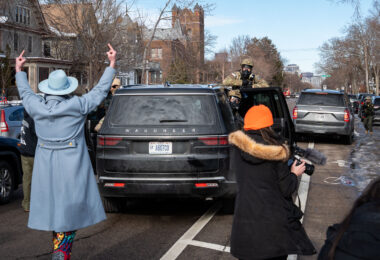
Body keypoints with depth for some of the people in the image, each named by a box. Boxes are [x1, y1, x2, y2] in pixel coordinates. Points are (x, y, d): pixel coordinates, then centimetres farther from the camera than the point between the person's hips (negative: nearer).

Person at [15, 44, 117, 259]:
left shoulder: (37, 107, -2)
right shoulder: (77, 105, -12)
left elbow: (26, 93, 19)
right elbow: (101, 90, -1)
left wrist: (19, 70, 34)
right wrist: (112, 64, 7)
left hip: (46, 165, 4)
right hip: (72, 165, -4)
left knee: (53, 206, 14)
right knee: (71, 208, 2)